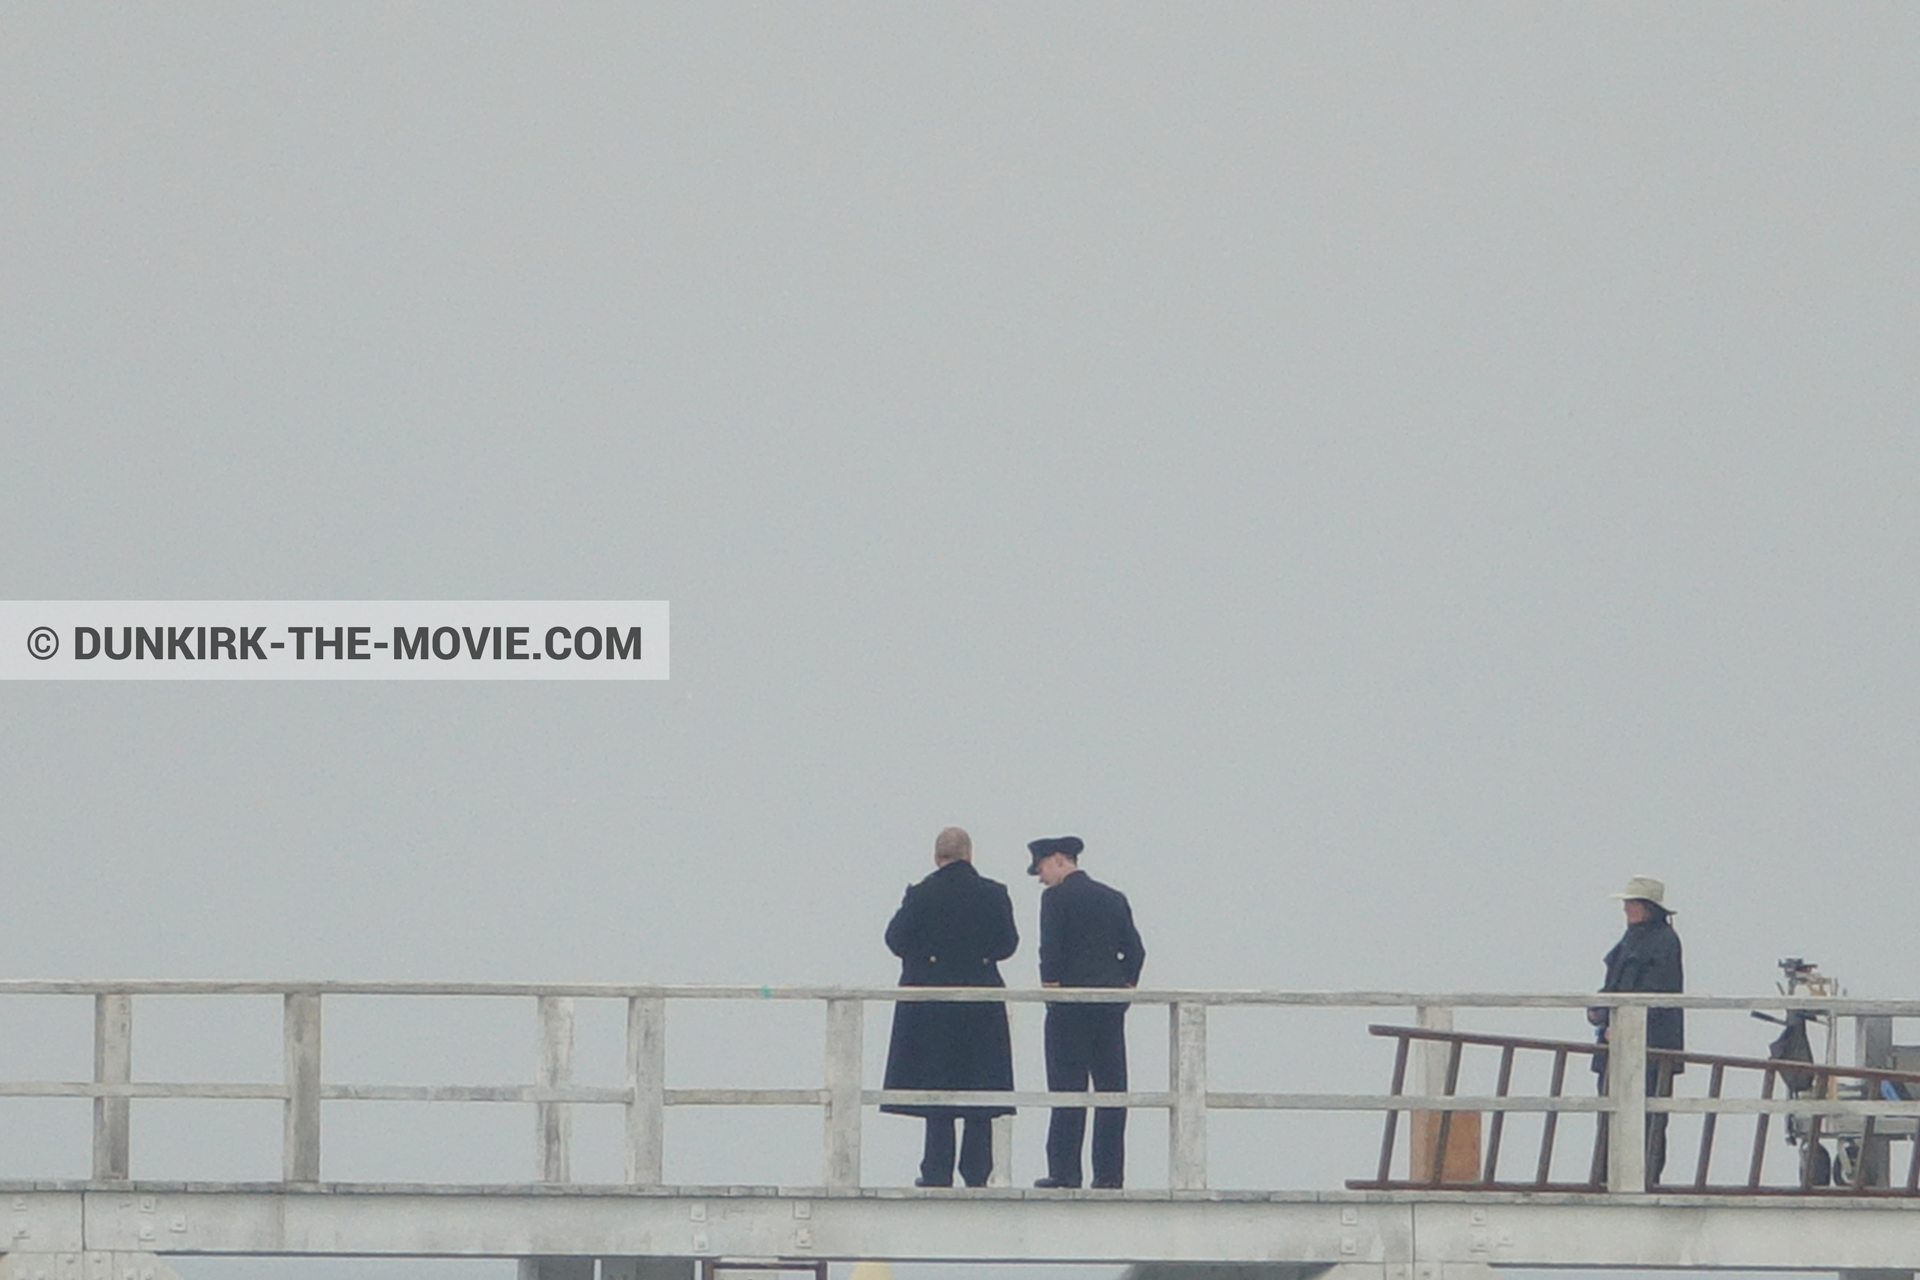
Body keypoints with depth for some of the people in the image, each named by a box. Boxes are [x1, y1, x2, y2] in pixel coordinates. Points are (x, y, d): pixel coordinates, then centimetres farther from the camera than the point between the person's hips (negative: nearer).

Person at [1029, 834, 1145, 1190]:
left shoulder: (1057, 897, -5)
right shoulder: (1114, 899, 13)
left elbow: (1051, 951, -13)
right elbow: (1134, 950, 10)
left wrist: (1050, 988, -5)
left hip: (1070, 1004, -5)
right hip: (1111, 1008, 5)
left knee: (1068, 1089, -4)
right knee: (1111, 1088, 5)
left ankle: (1064, 1171, -6)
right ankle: (1109, 1171, 3)